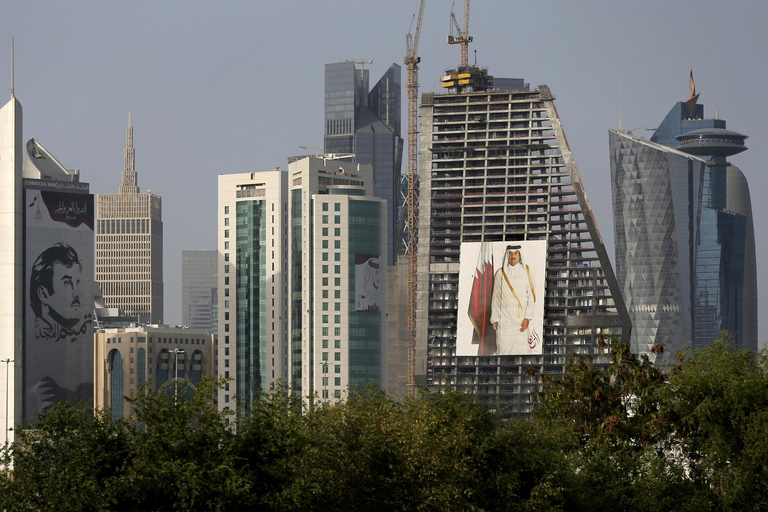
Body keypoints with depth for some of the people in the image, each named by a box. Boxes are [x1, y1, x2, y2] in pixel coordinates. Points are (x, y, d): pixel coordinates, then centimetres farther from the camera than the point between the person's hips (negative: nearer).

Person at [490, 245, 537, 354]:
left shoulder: (526, 271, 4)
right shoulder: (500, 274, 5)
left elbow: (531, 295, 1)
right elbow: (496, 297, 7)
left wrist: (527, 317, -7)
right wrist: (494, 319, 2)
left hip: (521, 319, 0)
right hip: (505, 317, 0)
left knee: (522, 349, -6)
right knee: (504, 349, -6)